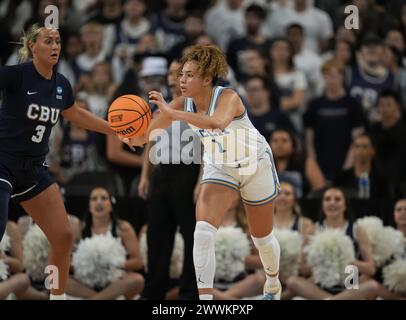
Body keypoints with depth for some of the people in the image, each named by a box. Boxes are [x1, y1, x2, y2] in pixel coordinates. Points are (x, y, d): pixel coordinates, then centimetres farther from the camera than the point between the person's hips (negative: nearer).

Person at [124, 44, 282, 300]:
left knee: (262, 237, 15)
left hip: (256, 166, -3)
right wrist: (135, 138, -53)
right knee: (203, 231, -20)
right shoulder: (183, 104, -18)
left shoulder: (228, 97, -32)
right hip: (219, 169, 3)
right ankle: (205, 298, -19)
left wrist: (171, 113, -60)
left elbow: (218, 122, -55)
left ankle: (273, 284, 46)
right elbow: (150, 131, -29)